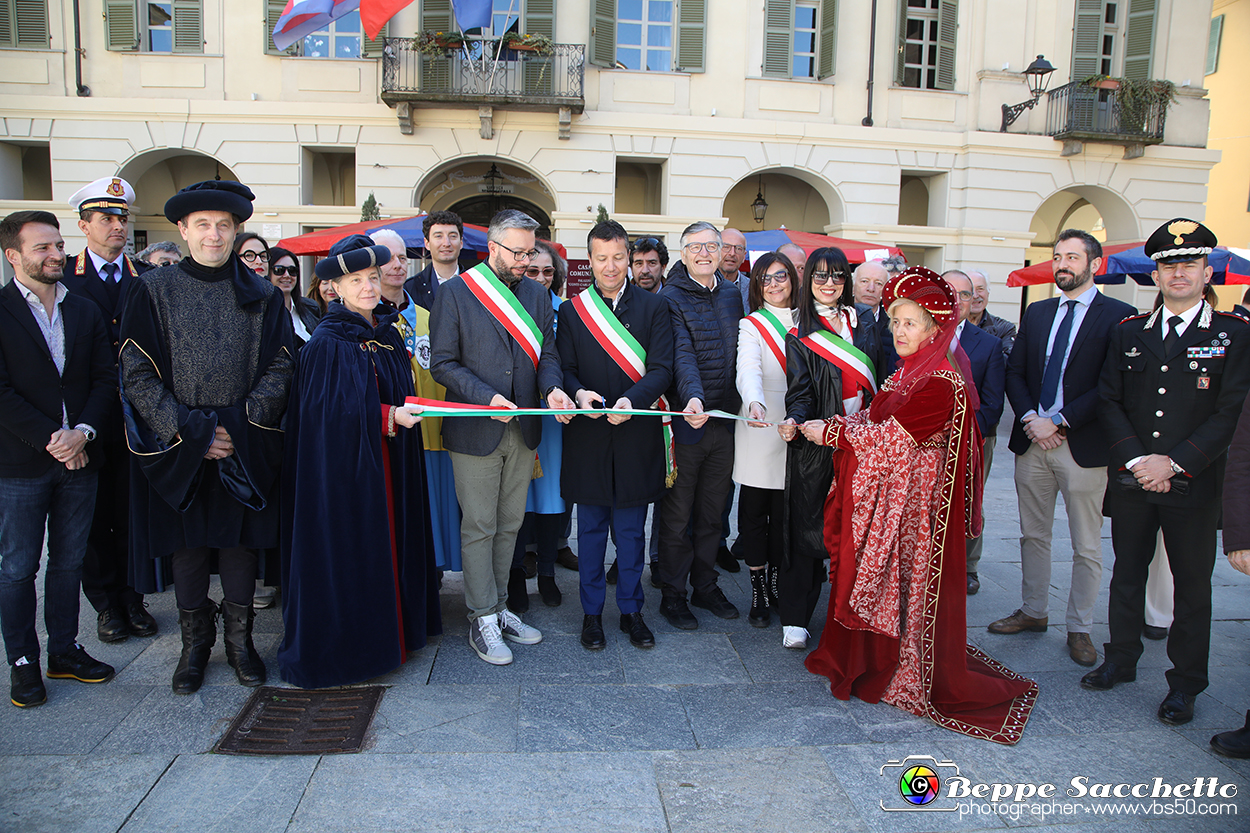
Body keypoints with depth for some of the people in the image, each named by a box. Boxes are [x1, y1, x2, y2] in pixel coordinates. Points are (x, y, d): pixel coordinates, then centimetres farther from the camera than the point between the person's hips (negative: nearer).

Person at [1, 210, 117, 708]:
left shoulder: (85, 311, 10)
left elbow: (106, 379, 5)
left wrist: (82, 433, -9)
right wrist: (49, 440, -15)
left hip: (78, 459, 4)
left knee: (70, 562, 13)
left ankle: (65, 651, 25)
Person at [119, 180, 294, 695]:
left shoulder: (262, 295, 4)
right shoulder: (153, 291, 0)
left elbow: (279, 368, 0)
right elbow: (137, 376, -4)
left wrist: (239, 425, -12)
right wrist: (192, 432, -12)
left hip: (245, 445, 1)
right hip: (177, 446, 0)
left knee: (240, 541, 8)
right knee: (187, 544, 9)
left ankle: (239, 639, 23)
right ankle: (195, 644, 25)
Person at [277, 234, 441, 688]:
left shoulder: (389, 334, 10)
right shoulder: (327, 343, -11)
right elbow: (329, 408, -17)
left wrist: (409, 412, 4)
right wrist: (387, 416, -22)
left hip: (389, 461, 7)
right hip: (344, 461, -7)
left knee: (390, 538, 12)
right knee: (349, 544, -1)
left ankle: (391, 625, 25)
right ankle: (343, 642, 12)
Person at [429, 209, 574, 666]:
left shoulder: (537, 294, 10)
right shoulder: (453, 293, -5)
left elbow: (547, 354, 10)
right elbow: (443, 362, -7)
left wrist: (552, 388, -11)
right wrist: (487, 397, -20)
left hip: (522, 429, 5)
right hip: (475, 432, -5)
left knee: (509, 525, 14)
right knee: (479, 527, 3)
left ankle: (499, 608, 27)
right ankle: (483, 620, 14)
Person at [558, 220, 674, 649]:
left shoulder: (654, 307, 3)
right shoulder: (571, 310, 5)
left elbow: (661, 368, -6)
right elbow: (565, 368, 2)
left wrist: (631, 400, -23)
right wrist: (578, 393, -21)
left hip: (636, 436, 0)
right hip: (588, 437, 1)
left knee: (631, 531, 9)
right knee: (591, 530, 11)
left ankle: (631, 610, 25)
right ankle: (591, 612, 25)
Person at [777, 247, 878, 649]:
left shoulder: (862, 324, 13)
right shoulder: (799, 332, 2)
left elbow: (873, 379, 16)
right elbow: (800, 390, -5)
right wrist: (796, 420, -25)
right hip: (817, 441, -3)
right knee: (807, 526, -2)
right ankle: (794, 618, 6)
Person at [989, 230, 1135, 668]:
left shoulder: (1118, 316, -5)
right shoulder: (1036, 313, 12)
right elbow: (1014, 372, 9)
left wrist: (1059, 422, -16)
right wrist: (1030, 418, -7)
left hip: (1083, 446, -5)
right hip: (1032, 441, 5)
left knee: (1086, 547, 5)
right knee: (1033, 535, 15)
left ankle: (1079, 628, 19)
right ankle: (1033, 612, 29)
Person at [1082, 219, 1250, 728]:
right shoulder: (1128, 333, 7)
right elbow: (1110, 401, 4)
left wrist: (1174, 463, -16)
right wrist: (1134, 459, -9)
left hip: (1195, 484, -3)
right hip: (1131, 478, 3)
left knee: (1192, 585, 7)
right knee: (1127, 573, 14)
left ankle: (1185, 684, 20)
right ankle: (1121, 659, 30)